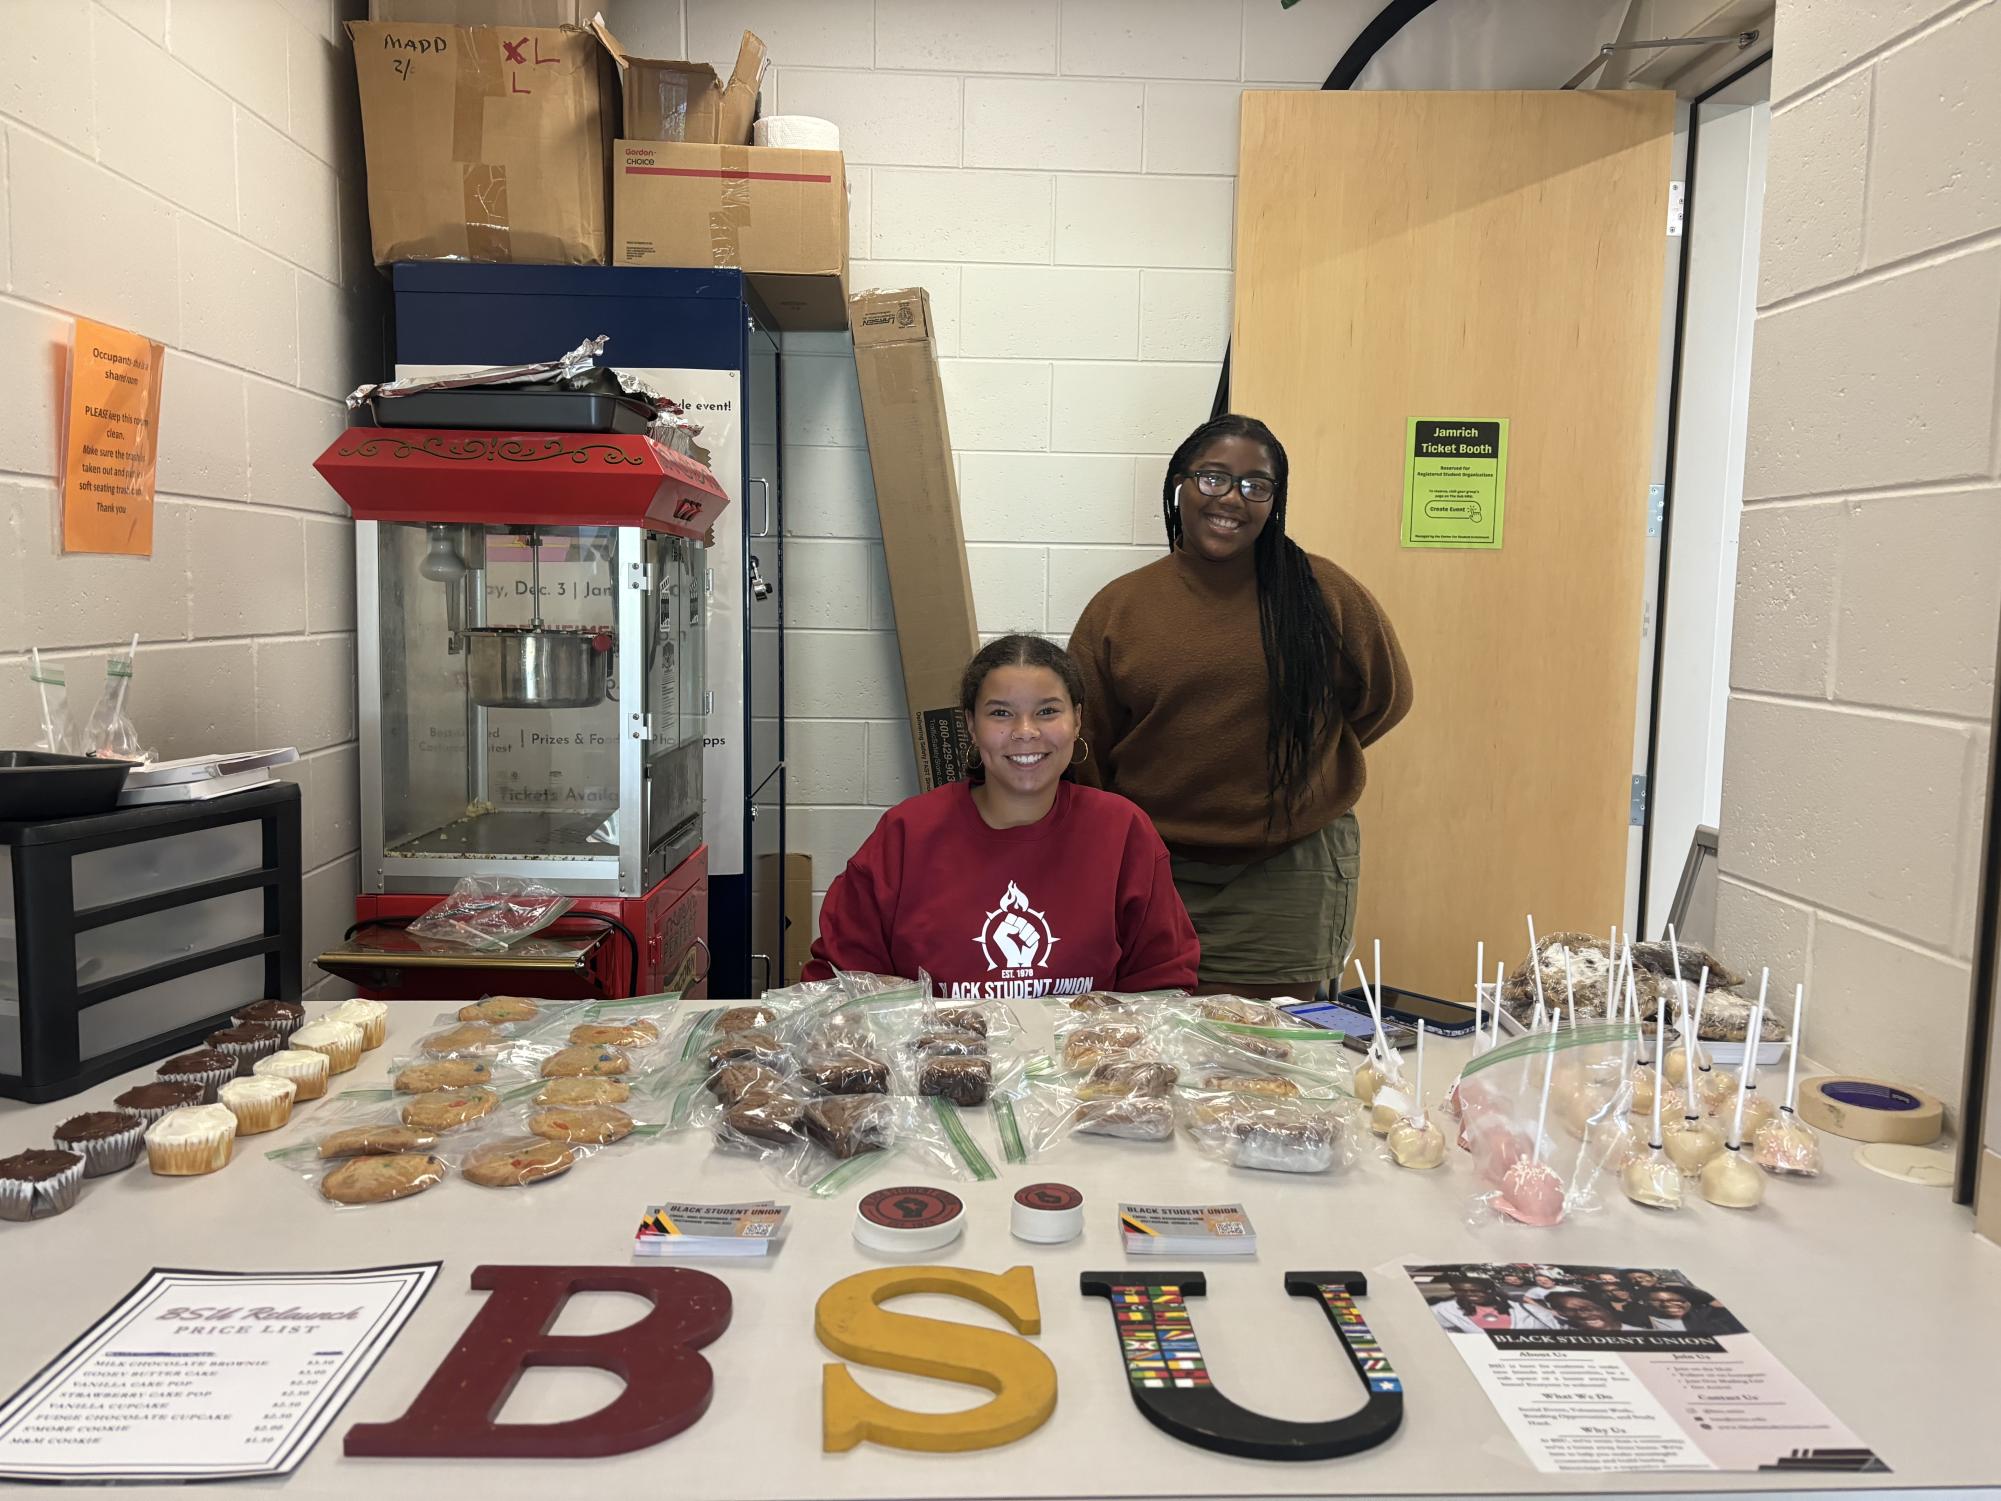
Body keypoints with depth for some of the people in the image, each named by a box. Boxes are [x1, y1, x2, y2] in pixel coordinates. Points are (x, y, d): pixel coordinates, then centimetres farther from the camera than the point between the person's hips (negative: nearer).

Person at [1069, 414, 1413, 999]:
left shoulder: (1323, 594, 0)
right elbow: (1082, 758, 6)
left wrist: (1293, 756, 9)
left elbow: (1384, 696, 15)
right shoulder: (1118, 607, 2)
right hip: (1151, 875, 1)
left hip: (1290, 875, -1)